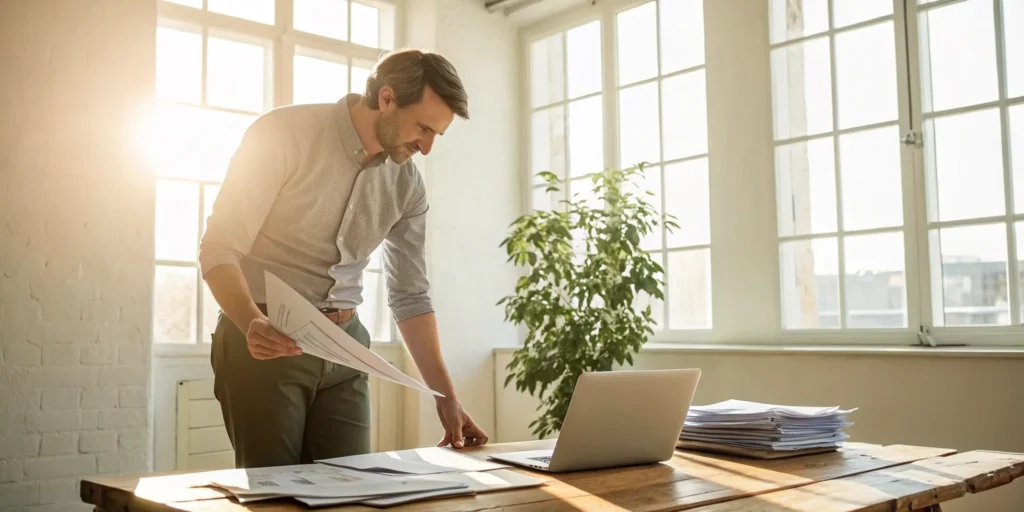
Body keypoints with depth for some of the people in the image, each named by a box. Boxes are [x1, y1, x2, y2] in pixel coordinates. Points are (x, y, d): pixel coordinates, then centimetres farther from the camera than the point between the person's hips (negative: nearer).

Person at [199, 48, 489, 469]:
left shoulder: (407, 183, 3)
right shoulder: (284, 133, -13)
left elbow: (411, 296, 7)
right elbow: (219, 249, -14)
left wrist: (445, 396, 2)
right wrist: (252, 325, -33)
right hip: (265, 341, -4)